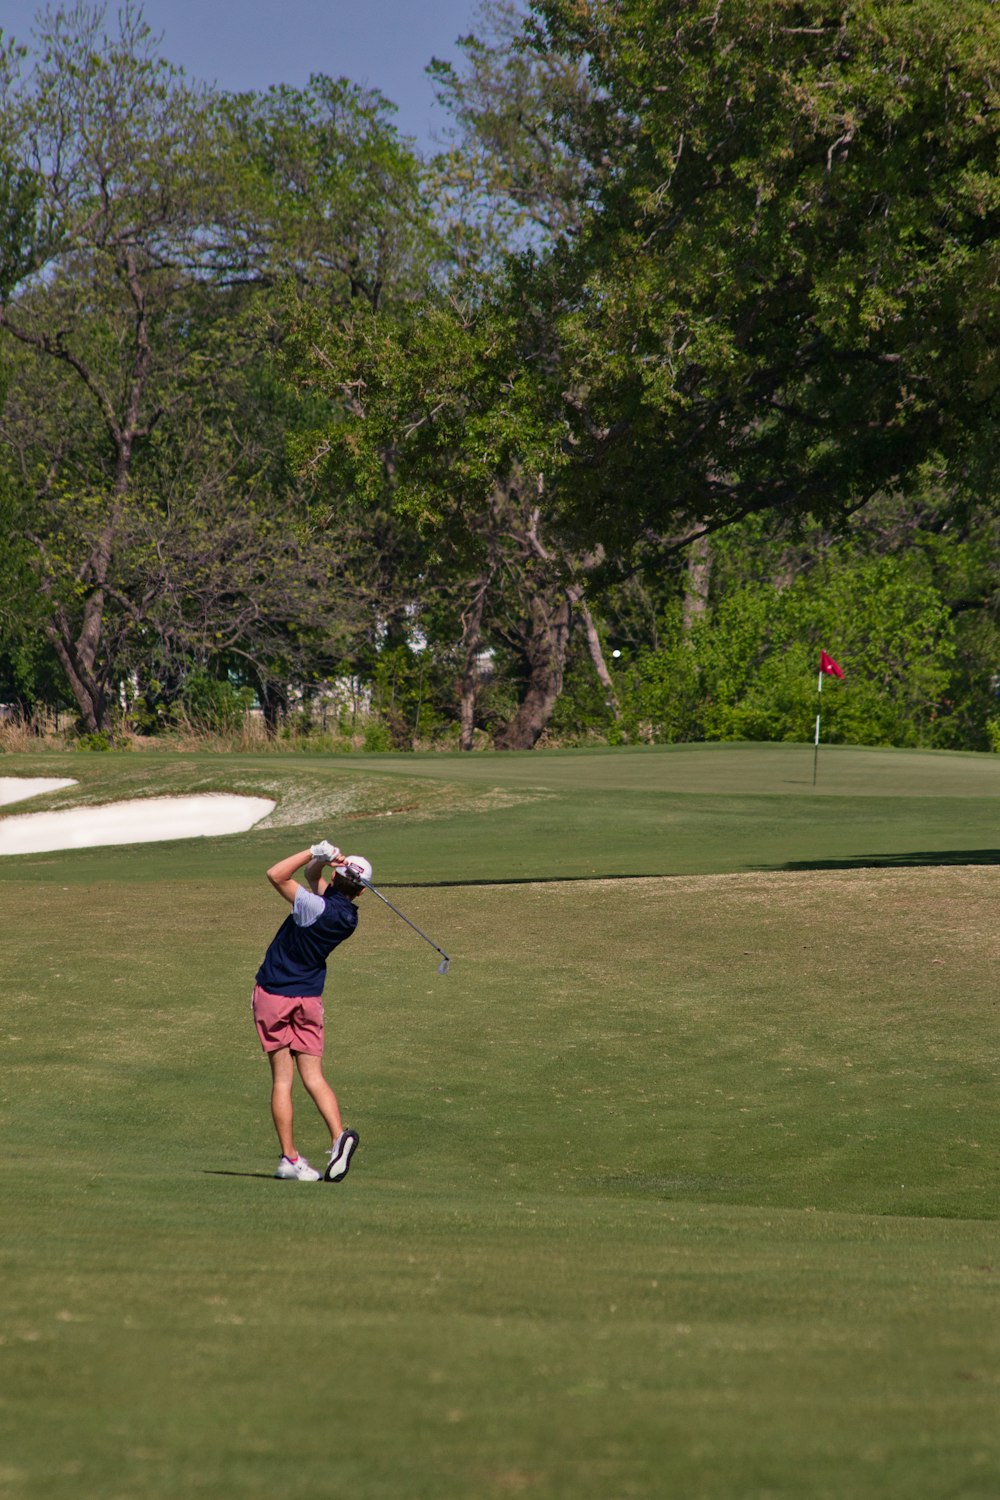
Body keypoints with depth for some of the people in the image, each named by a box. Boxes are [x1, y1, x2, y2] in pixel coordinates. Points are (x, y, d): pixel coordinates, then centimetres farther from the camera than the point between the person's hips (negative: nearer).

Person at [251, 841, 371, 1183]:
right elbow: (312, 874, 12)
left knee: (282, 1080, -1)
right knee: (313, 1077, 5)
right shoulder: (349, 917, 0)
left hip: (272, 994, -5)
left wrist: (317, 853, -18)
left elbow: (276, 875, -21)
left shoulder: (318, 908, -21)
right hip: (309, 998, 5)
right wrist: (320, 859, -9)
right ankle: (338, 1135, -19)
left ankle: (289, 1158, -3)